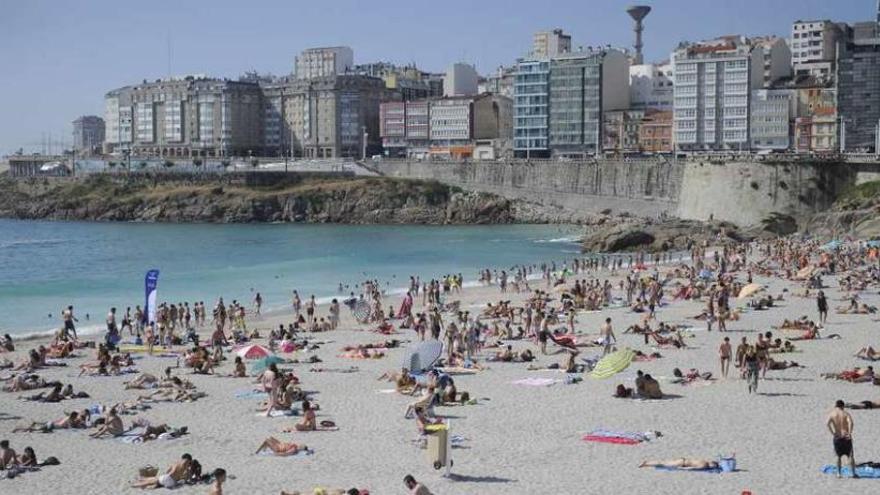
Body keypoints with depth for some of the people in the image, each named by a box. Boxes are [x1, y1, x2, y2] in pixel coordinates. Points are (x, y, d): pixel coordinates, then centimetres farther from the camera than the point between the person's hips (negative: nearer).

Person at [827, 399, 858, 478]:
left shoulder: (831, 414, 3)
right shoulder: (846, 414, 1)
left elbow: (827, 423, -15)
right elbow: (850, 422, -19)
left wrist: (832, 433, -11)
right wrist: (849, 433, -19)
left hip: (837, 437, 1)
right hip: (846, 438, -1)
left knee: (838, 456, 12)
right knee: (850, 455, 6)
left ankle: (838, 473, 10)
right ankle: (853, 473, 1)